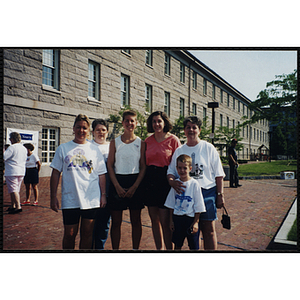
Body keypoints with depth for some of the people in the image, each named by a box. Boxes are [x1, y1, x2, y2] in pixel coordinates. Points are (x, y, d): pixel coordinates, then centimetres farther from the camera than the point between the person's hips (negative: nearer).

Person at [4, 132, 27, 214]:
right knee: (16, 190, 16)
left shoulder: (12, 147, -14)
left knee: (13, 190, -6)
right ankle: (12, 206, 25)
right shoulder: (24, 148, 11)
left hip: (12, 172, -8)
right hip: (21, 172, 8)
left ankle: (18, 206, -11)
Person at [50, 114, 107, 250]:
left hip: (92, 200, 1)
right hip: (69, 200, -1)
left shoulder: (95, 149, 8)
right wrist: (53, 197, 1)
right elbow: (56, 173, 6)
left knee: (87, 233, 10)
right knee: (69, 235, 7)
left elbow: (101, 174, 8)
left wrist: (103, 195, 3)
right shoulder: (63, 148, 6)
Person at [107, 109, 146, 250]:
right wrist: (117, 186, -9)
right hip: (117, 182, 0)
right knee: (116, 221, 5)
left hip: (135, 183, 0)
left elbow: (143, 167, 1)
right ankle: (115, 249, 18)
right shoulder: (115, 142, 4)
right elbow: (110, 165, 1)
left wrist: (134, 187, -9)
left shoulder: (140, 143, 3)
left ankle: (135, 249, 22)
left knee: (135, 220, 8)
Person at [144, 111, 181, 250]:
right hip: (150, 180, 5)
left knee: (165, 221, -4)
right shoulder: (148, 141, 10)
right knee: (154, 219, 12)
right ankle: (158, 248, 29)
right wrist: (144, 180, 7)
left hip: (165, 180, -5)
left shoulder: (173, 139, -3)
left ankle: (169, 249, 14)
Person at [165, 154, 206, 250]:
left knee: (193, 246, 8)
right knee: (177, 245, 16)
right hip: (177, 218, 3)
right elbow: (171, 204, 7)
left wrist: (196, 222, -9)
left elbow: (198, 206, -7)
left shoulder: (194, 184, -10)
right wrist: (171, 220, 6)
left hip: (191, 218, -3)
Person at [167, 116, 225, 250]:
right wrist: (172, 181, -13)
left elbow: (218, 174, 3)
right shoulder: (179, 150, 10)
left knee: (209, 229, 4)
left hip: (207, 192, -2)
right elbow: (171, 171, 9)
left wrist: (220, 194, -2)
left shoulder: (208, 148, 3)